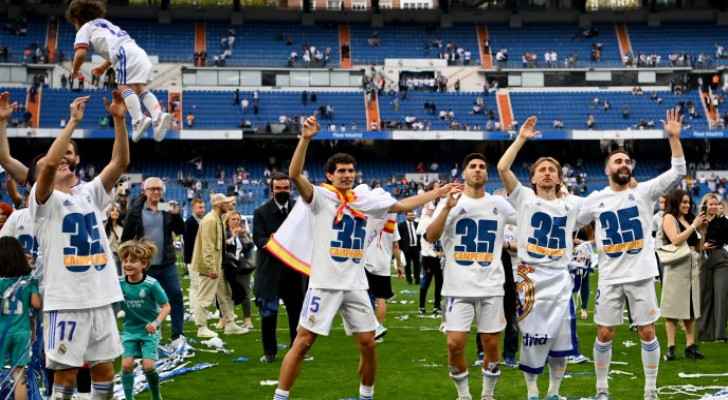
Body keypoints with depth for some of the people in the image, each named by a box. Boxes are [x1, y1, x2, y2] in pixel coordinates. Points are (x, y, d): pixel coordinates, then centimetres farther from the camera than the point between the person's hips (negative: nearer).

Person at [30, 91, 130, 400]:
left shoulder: (91, 192, 11)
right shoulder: (45, 199, -3)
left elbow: (121, 162, 0)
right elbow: (48, 164, -23)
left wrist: (119, 120, -11)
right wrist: (73, 122, -21)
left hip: (100, 297, 5)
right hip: (65, 301, -5)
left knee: (104, 369, 11)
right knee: (65, 373, -2)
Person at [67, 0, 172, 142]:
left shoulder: (84, 29, 16)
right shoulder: (104, 24, 39)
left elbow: (80, 53, 1)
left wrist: (75, 71, 18)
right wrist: (103, 68, 54)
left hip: (126, 53, -7)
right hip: (139, 52, 7)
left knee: (125, 87, -15)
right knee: (140, 88, 4)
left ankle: (139, 120, -37)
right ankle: (158, 115, -20)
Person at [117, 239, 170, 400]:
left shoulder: (151, 284, -16)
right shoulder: (120, 284, -5)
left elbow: (166, 306, -10)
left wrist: (156, 323, -23)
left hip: (149, 331, -3)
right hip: (130, 330, 4)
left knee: (148, 365, -11)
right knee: (126, 364, -8)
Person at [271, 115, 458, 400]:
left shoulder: (365, 200, 11)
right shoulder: (320, 196, -5)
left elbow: (403, 206, 21)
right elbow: (295, 175, -22)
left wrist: (438, 193, 21)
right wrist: (305, 139, -33)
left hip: (356, 286, 5)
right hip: (325, 284, -5)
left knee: (368, 344, 8)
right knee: (303, 342, -5)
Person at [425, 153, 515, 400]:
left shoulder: (499, 204, 7)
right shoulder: (450, 202, 1)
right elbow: (430, 237, -12)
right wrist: (448, 208, -23)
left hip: (491, 287, 2)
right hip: (459, 287, -2)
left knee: (491, 344, 4)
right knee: (455, 343, -8)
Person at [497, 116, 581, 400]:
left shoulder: (572, 204, 10)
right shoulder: (524, 198, -1)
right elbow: (502, 168, -13)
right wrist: (521, 139, -10)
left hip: (560, 279, 3)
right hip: (530, 278, -3)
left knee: (561, 339, 5)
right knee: (532, 338, 1)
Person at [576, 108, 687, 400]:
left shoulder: (644, 191, -1)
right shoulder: (595, 199, 5)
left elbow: (679, 172, -11)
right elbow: (569, 224, 22)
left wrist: (673, 137, -17)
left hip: (641, 275, -1)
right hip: (610, 278, 1)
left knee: (647, 333, 3)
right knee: (604, 334, 5)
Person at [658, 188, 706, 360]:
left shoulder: (689, 219, 17)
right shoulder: (669, 218, -1)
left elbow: (697, 246, 19)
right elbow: (676, 240, -15)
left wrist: (704, 230, 6)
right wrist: (694, 226, -10)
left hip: (693, 267, 7)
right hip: (676, 267, -7)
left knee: (691, 308, 8)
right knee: (673, 308, -4)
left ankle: (690, 346, 11)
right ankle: (670, 348, -3)